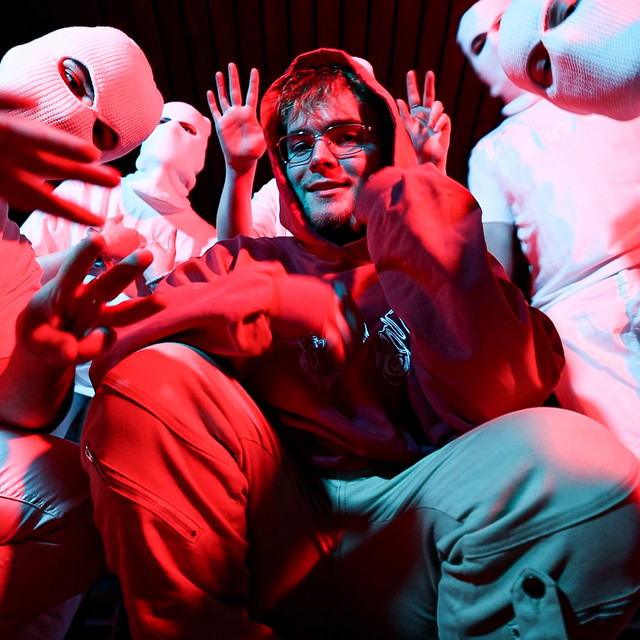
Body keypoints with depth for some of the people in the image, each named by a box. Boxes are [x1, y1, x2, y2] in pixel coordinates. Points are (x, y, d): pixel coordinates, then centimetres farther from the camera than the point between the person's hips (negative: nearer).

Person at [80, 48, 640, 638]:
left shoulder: (439, 260, 9)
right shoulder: (246, 260, 12)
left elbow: (488, 410, -8)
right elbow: (111, 345, -3)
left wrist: (438, 254, -16)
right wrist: (264, 298, -16)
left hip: (411, 522, 0)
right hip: (274, 518, 2)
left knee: (583, 462, -26)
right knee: (151, 378, -19)